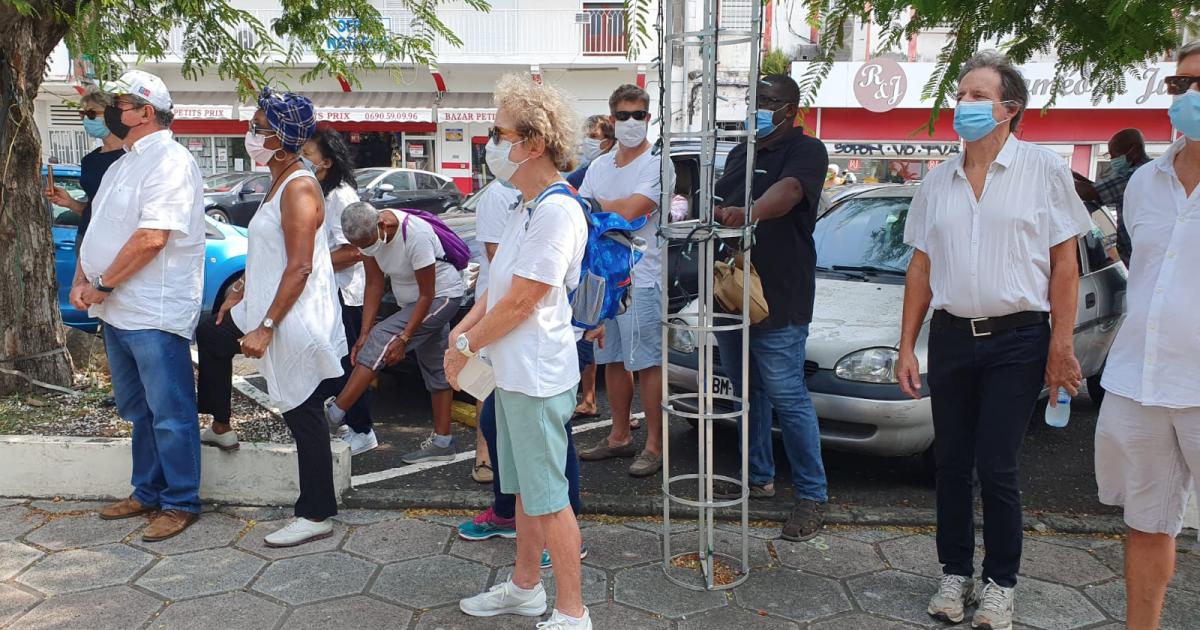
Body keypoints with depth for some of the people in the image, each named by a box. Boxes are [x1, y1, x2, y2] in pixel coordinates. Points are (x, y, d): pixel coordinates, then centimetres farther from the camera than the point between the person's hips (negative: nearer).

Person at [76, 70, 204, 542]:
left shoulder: (169, 162, -14)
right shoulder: (123, 164, 18)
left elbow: (152, 237, -22)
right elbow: (98, 229, 20)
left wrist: (104, 285, -15)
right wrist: (80, 281, 5)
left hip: (154, 315, -10)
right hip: (117, 311, 10)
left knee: (169, 413, -1)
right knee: (138, 410, 18)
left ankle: (180, 503, 9)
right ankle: (147, 493, 30)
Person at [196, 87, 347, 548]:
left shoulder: (299, 187, -20)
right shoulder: (280, 183, 11)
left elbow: (299, 268, -25)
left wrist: (266, 327, -25)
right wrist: (240, 292, 20)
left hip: (296, 320, -11)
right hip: (266, 309, 11)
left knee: (302, 413, -3)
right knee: (211, 336, 30)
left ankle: (316, 515, 7)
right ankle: (221, 428, 46)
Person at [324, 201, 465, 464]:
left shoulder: (415, 235, -32)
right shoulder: (368, 233, -11)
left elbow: (427, 294, -25)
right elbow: (374, 284, -5)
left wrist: (404, 338, -25)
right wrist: (364, 332, -12)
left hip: (441, 296, -8)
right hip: (413, 301, 8)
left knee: (381, 341, -20)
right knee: (435, 368, 11)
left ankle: (335, 412, -18)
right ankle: (442, 442, 19)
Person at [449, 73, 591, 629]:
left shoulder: (557, 212, -21)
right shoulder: (527, 208, 10)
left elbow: (520, 300, -21)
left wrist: (468, 345, -10)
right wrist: (463, 329, 2)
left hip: (538, 377, -10)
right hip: (513, 372, 10)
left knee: (548, 498, 0)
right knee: (524, 488, 20)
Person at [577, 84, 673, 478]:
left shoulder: (657, 164, -8)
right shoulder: (599, 166, 14)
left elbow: (629, 210, -19)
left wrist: (594, 205, -3)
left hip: (640, 279, -7)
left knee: (648, 364, -3)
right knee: (613, 360, 13)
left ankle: (654, 446, 5)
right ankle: (620, 437, 26)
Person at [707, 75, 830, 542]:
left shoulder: (806, 151, -7)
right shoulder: (740, 153, 18)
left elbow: (788, 191, -29)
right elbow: (717, 206, 28)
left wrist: (749, 212, -48)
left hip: (779, 301, -8)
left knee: (788, 398, -6)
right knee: (748, 392, 16)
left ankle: (811, 494, 5)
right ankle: (758, 476, 29)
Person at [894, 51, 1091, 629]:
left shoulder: (1044, 170, -2)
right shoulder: (937, 181, 10)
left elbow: (1064, 263, -3)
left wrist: (1061, 348, -9)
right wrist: (907, 347, 6)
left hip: (1017, 341, -4)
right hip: (950, 338, 4)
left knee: (997, 467, -2)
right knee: (952, 463, 9)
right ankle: (955, 574, 24)